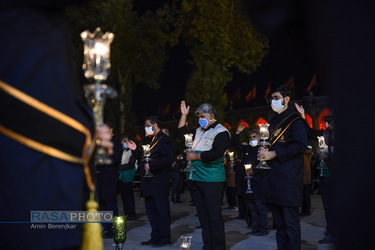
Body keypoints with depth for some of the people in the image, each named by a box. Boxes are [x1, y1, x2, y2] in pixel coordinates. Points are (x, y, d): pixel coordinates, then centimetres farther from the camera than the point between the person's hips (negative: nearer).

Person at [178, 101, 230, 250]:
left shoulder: (221, 132, -7)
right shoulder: (199, 131, 17)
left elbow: (216, 153, -19)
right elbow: (182, 133, 29)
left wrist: (195, 156, -11)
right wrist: (184, 115, 19)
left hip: (212, 180, -8)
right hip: (196, 178, 8)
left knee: (214, 215, -5)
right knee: (202, 214, 12)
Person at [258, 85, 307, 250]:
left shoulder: (295, 120, -4)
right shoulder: (273, 122, 20)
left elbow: (301, 145, -15)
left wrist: (274, 154, -16)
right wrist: (265, 153, 5)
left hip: (289, 177, -8)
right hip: (274, 176, 8)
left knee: (290, 221, -4)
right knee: (278, 220, 13)